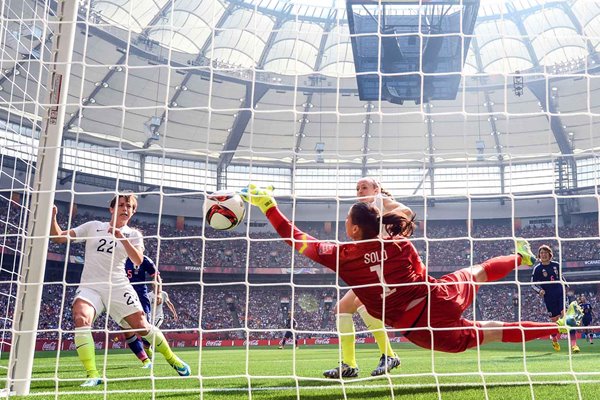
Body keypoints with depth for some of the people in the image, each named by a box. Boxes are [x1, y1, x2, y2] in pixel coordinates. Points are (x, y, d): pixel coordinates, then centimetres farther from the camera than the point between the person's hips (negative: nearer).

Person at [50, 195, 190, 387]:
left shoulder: (133, 234, 9)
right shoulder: (93, 226, 10)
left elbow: (138, 260, -10)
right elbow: (58, 237, 6)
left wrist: (122, 238, -23)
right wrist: (52, 217, -11)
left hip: (118, 286, 0)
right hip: (90, 286, 0)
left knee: (141, 325, -5)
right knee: (81, 318, -29)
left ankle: (172, 359, 19)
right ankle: (92, 375, -27)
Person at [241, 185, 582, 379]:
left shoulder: (342, 256, -10)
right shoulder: (401, 243, -5)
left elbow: (297, 240, -5)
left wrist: (268, 206, 0)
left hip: (419, 328, -1)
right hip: (442, 299, 2)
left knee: (490, 334, 12)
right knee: (478, 272, 32)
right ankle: (522, 257, 51)